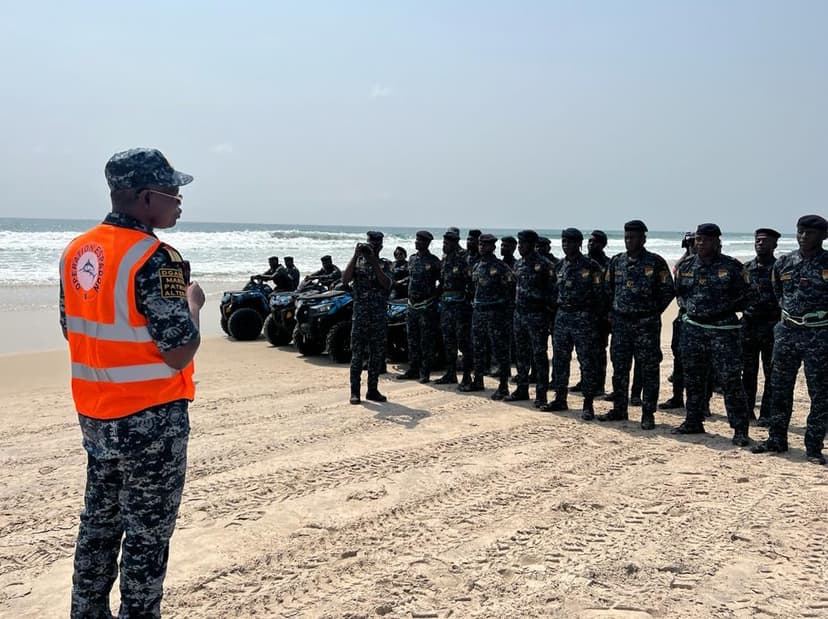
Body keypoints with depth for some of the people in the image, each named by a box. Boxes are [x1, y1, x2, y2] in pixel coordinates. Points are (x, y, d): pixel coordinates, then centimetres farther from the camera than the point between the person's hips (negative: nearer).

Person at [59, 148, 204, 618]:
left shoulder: (77, 251, 4)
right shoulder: (156, 259, -21)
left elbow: (73, 330, 14)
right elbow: (180, 351, -21)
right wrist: (193, 302, -6)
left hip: (94, 414, 8)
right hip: (151, 419, -8)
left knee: (100, 520, 21)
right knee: (147, 533, 5)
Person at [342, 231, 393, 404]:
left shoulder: (385, 265, 6)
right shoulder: (358, 262, 5)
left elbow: (387, 284, -12)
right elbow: (345, 280, -11)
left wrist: (374, 262, -17)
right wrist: (355, 256, -16)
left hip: (379, 317, 2)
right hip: (360, 315, -2)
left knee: (377, 355, 7)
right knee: (357, 355, -1)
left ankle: (373, 390, 17)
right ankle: (354, 392, 3)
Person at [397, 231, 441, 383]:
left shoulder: (433, 261, -8)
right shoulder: (412, 259, 11)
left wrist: (435, 295, -6)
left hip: (427, 306, -7)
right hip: (412, 305, 7)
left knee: (426, 341, -2)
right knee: (412, 340, 12)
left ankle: (425, 372, 3)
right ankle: (413, 369, 20)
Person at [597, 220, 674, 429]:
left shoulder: (656, 262, -6)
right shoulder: (616, 262, 8)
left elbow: (668, 291, -2)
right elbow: (608, 290, 16)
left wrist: (652, 312, -3)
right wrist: (612, 312, 8)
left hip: (646, 324, -4)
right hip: (620, 323, 5)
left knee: (649, 370, 0)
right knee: (619, 369, 10)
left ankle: (648, 414, 7)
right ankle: (619, 410, 20)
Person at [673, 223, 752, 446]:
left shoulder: (732, 267, -5)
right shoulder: (686, 266, 7)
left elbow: (747, 297, -1)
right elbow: (679, 292, 20)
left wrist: (724, 307, -10)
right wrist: (692, 306, 5)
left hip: (723, 329, -5)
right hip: (693, 328, 5)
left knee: (730, 380, -7)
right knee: (693, 378, 12)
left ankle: (740, 430, 0)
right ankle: (693, 422, 25)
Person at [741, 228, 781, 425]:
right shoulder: (746, 268, 10)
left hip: (771, 326, -4)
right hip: (748, 325, 4)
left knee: (771, 372, 2)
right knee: (748, 371, 10)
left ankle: (766, 413, 8)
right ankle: (747, 409, 20)